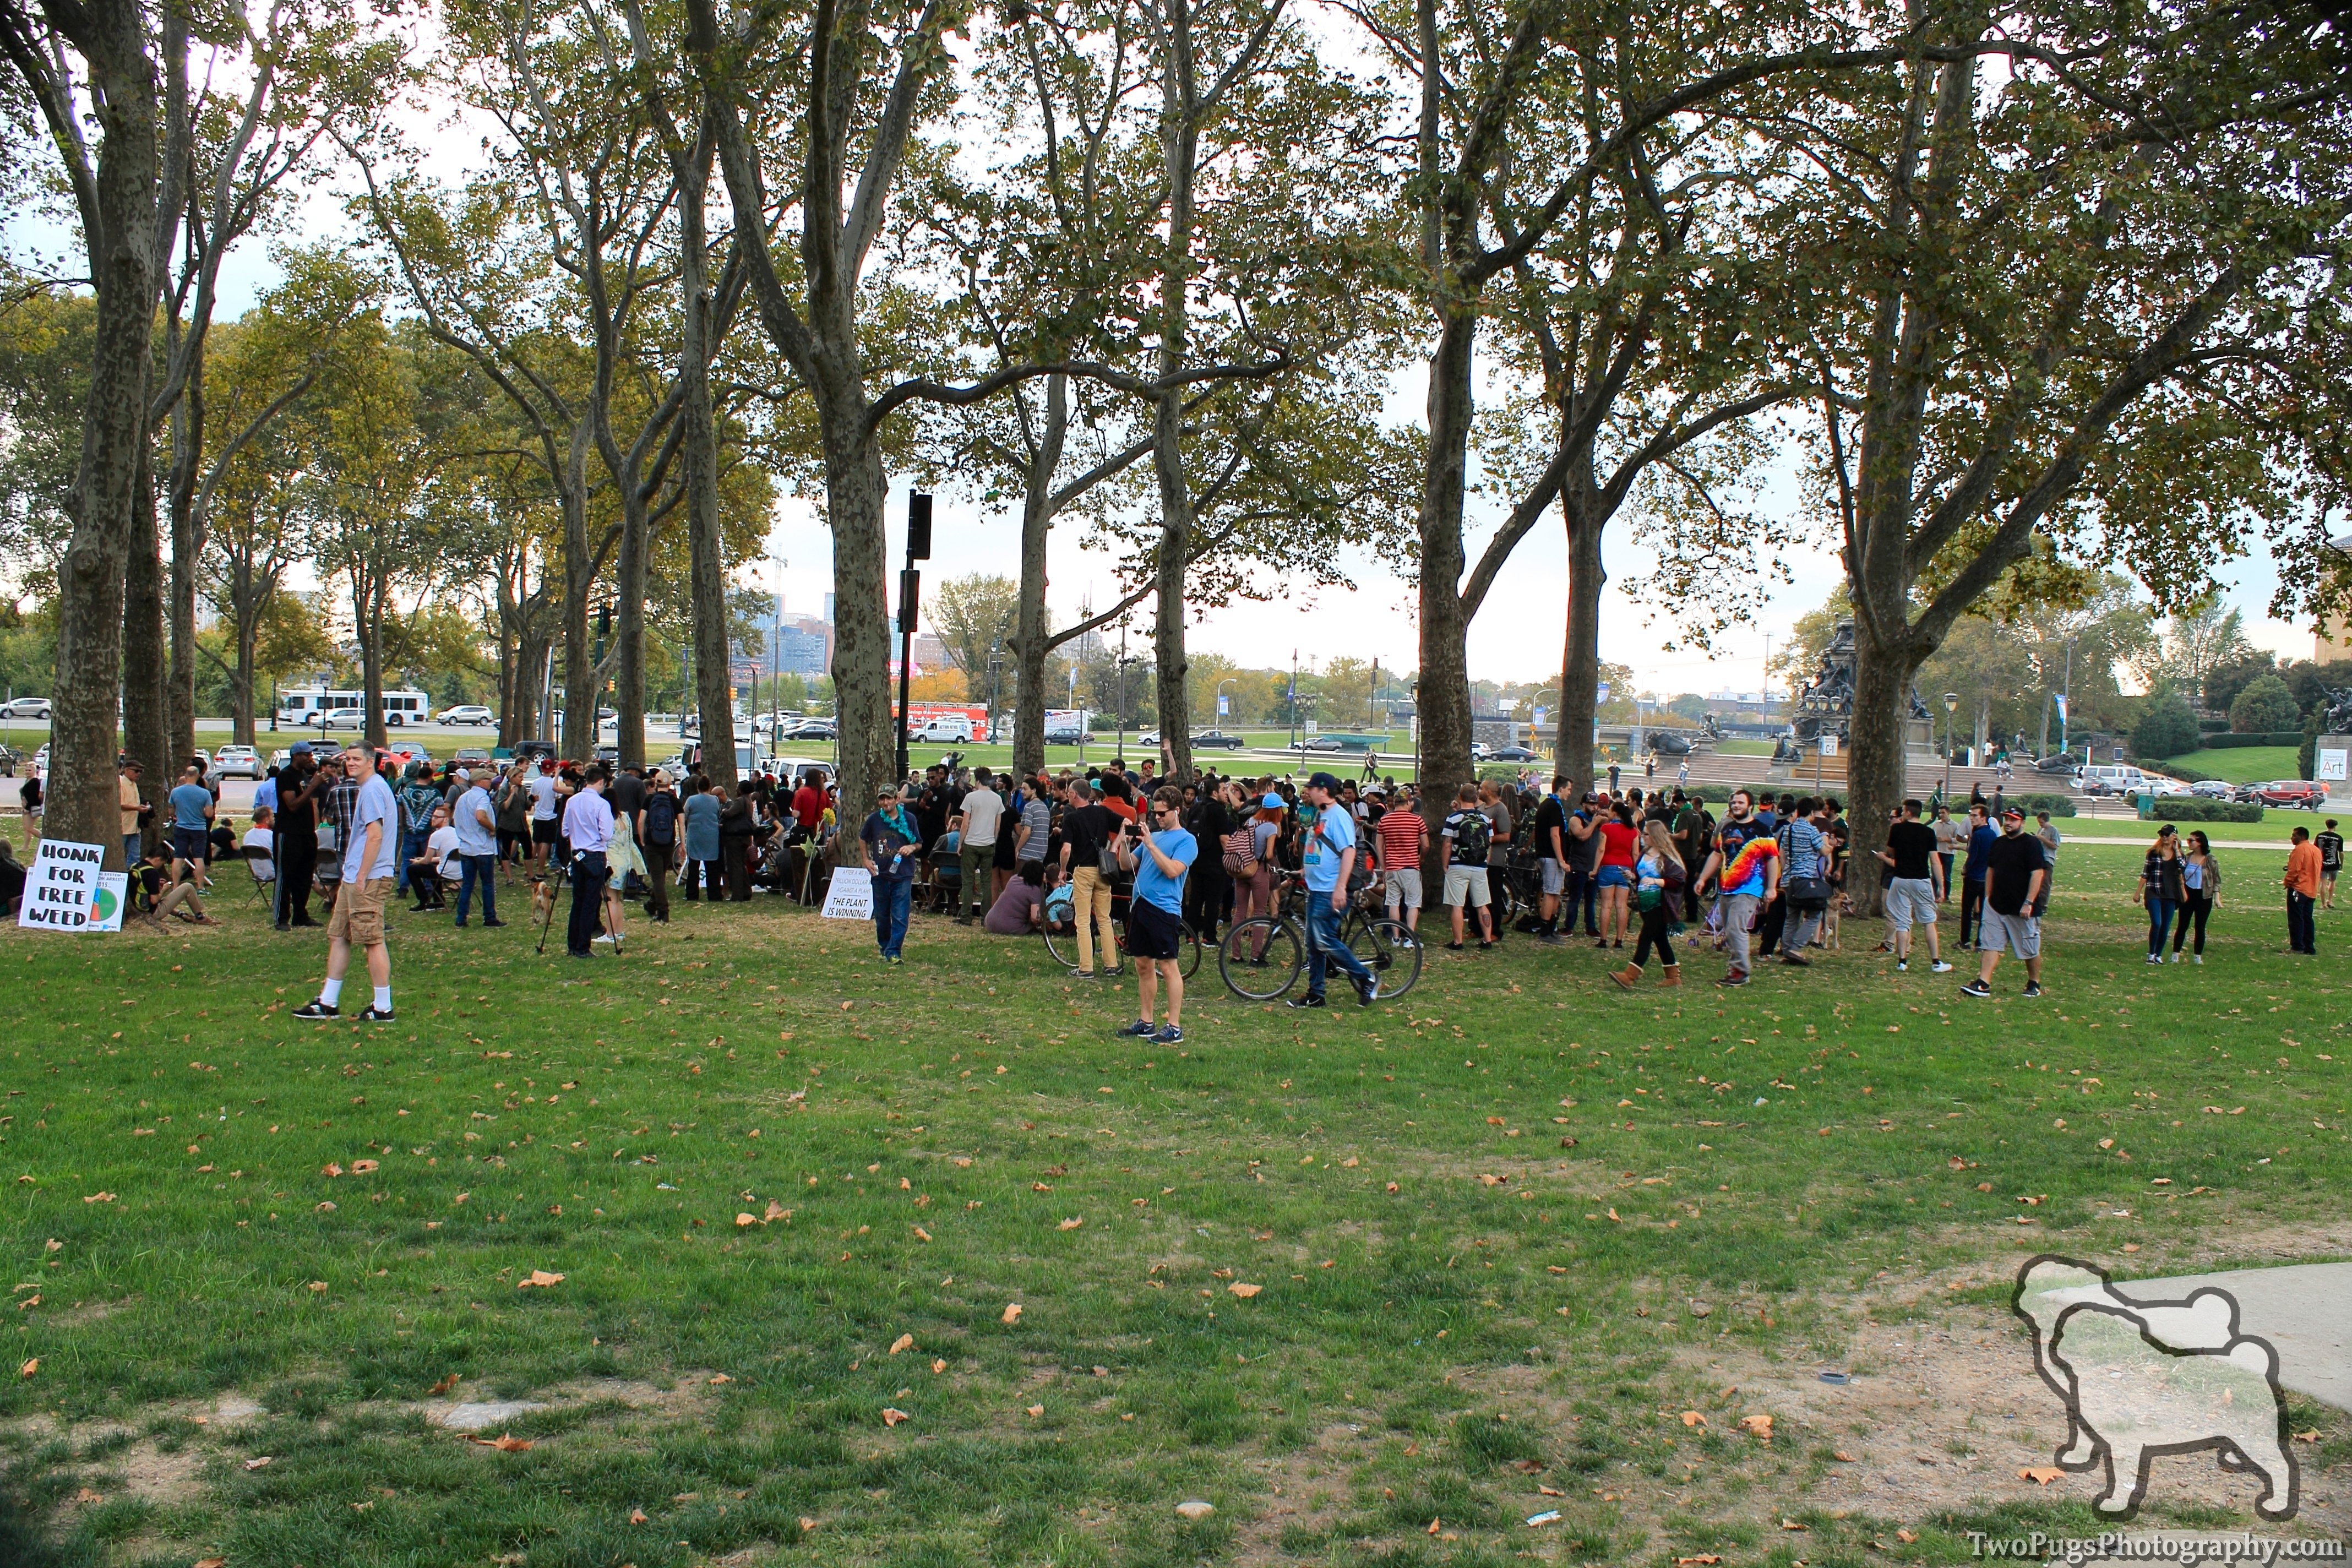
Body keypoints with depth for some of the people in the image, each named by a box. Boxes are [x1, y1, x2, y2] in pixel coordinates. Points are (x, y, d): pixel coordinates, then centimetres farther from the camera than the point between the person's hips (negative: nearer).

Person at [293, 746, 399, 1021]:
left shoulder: (373, 789, -14)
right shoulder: (366, 788, 19)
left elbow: (375, 835, -21)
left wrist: (362, 876, -20)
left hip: (368, 879, -11)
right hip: (353, 877, 11)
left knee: (372, 941, -7)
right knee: (338, 936, 14)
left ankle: (383, 1009, -3)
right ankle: (327, 1003, 20)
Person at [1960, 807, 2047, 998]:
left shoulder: (2031, 843, -11)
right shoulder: (1998, 843, 11)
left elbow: (2038, 874, -17)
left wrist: (2028, 903, -22)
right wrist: (1988, 897, 12)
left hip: (2021, 909, -7)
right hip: (1996, 906, 7)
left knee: (2030, 949, 7)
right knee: (1990, 945, -1)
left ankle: (2034, 984, 23)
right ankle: (1983, 984, -3)